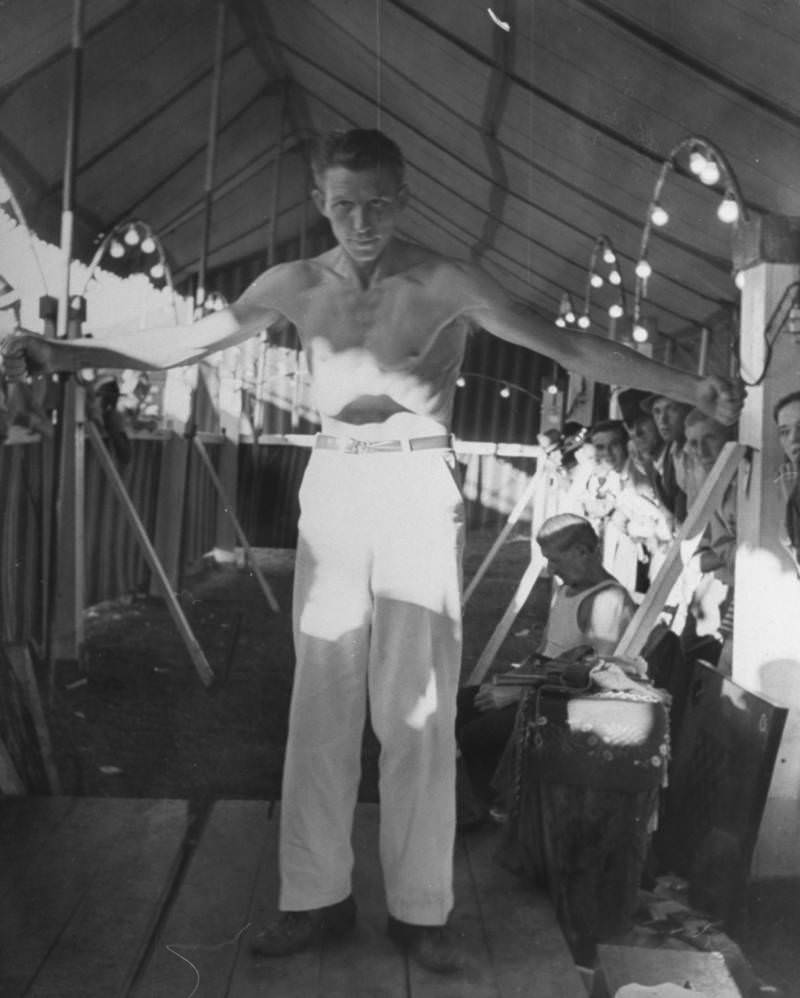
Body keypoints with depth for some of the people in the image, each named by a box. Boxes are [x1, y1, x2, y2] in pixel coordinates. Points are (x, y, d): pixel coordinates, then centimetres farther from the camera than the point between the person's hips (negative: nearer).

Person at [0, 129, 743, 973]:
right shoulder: (297, 285, 6)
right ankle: (316, 896, 16)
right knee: (322, 701, 5)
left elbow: (569, 347, -8)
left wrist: (689, 388, -16)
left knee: (416, 707, -1)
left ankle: (419, 910, 11)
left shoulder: (446, 285, -4)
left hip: (418, 489, -3)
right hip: (332, 487, 3)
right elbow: (184, 343, 7)